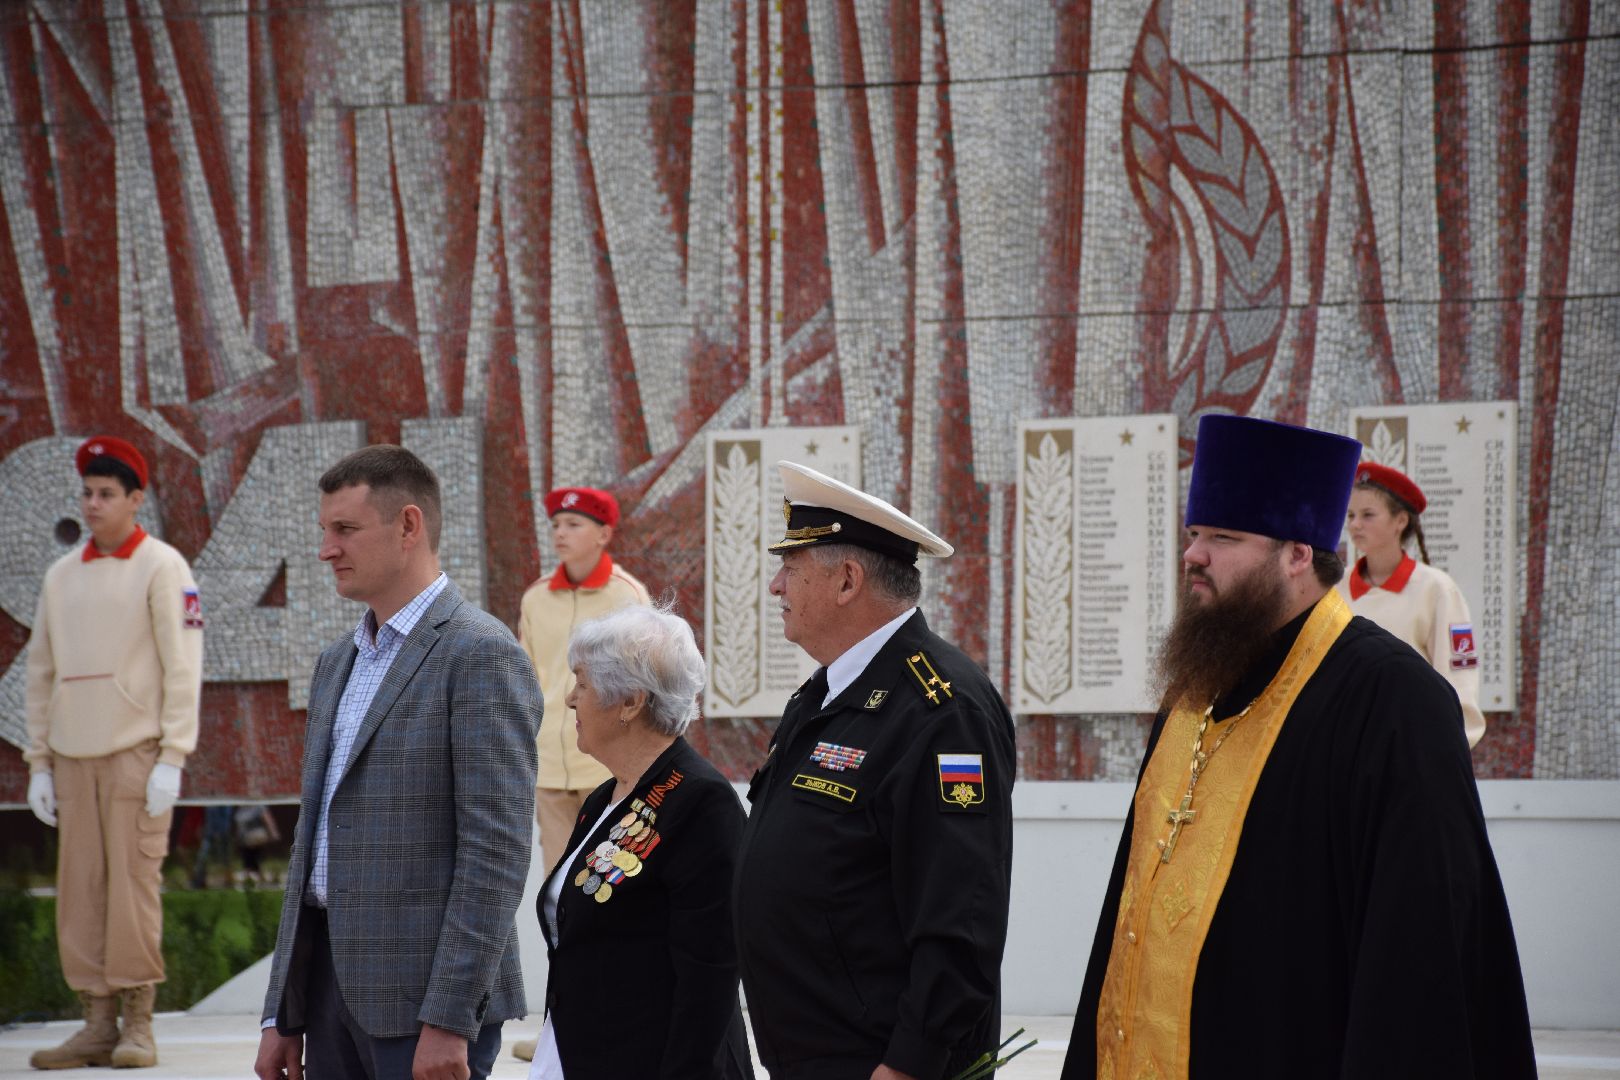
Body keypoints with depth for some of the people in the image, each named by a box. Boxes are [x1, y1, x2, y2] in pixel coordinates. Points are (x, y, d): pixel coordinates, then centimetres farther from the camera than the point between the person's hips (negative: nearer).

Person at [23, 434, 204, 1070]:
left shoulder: (161, 567, -2)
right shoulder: (61, 576, 15)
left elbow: (183, 666, -7)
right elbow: (41, 672, 17)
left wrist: (173, 759, -14)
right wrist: (39, 764, 11)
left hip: (136, 754, -5)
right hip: (74, 757, 5)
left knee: (133, 884, -7)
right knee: (79, 890, 2)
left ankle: (138, 1026, -3)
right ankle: (98, 1024, 6)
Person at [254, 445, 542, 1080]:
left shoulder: (479, 655, -9)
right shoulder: (338, 662, 18)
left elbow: (496, 851, -16)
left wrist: (448, 1019, -20)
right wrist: (282, 1015, 17)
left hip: (423, 996, -8)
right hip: (331, 979, 8)